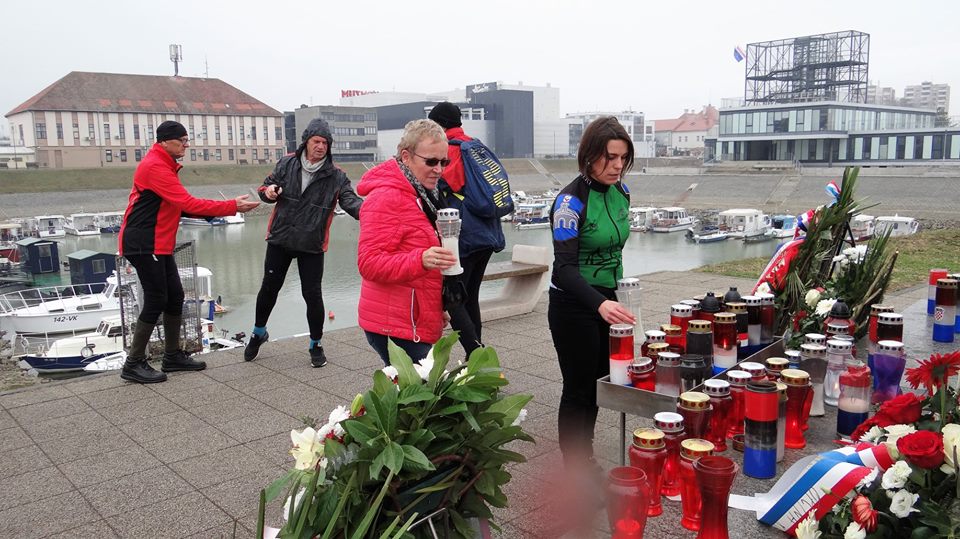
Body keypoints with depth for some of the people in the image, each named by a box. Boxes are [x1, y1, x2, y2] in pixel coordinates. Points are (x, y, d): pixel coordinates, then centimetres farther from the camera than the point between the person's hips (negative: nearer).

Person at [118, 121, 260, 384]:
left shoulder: (164, 165, 16)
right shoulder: (155, 167, -17)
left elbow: (179, 206, 13)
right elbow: (188, 203, -23)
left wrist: (224, 208, 0)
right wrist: (233, 206, -22)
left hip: (158, 244, 10)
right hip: (143, 244, -10)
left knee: (175, 296, 10)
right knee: (156, 300, -7)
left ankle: (173, 356, 20)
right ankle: (133, 365, 3)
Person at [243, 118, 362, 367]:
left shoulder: (335, 176, -6)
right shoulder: (287, 164, -1)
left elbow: (350, 200, -17)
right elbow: (266, 187, 9)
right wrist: (268, 191, -16)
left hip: (312, 245, -2)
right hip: (280, 239, 2)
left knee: (312, 294, 0)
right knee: (269, 288, 13)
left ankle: (316, 344, 20)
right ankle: (259, 332, 39)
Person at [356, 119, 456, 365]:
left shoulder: (422, 195, 17)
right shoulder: (386, 198, -14)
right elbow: (369, 264, -20)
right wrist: (421, 260, -34)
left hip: (418, 324, 9)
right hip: (396, 327, -9)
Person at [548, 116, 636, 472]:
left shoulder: (621, 192, 2)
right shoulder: (571, 201, -21)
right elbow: (565, 266, -27)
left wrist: (611, 299, 18)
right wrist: (599, 304, -42)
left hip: (606, 300, 7)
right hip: (574, 306, -7)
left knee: (598, 382, 17)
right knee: (578, 389, 3)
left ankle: (586, 457, 34)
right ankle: (575, 469, 19)